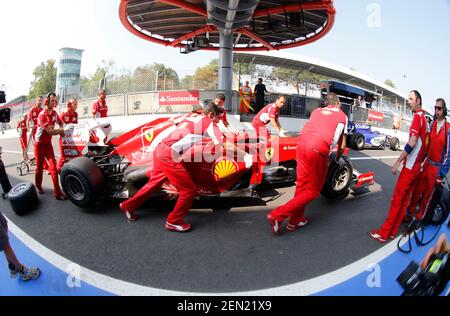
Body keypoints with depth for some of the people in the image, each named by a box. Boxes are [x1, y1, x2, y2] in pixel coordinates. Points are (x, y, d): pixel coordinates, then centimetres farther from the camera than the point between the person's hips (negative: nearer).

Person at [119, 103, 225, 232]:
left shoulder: (194, 117, 19)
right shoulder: (209, 123, -2)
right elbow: (220, 142, -12)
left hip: (160, 150, 9)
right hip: (170, 156, -9)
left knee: (154, 183, 26)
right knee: (189, 190, 1)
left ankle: (128, 206, 41)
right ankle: (173, 221, 15)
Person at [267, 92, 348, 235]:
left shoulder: (316, 110, 28)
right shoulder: (343, 116, 21)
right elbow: (342, 145, 26)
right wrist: (338, 159, 44)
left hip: (301, 143, 5)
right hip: (318, 149, -5)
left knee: (302, 185, 17)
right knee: (313, 191, 6)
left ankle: (296, 220, 25)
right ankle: (278, 215, -2)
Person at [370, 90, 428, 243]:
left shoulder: (418, 117, -14)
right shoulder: (425, 118, 12)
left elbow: (412, 143, -21)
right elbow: (423, 143, 18)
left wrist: (398, 162, -17)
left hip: (409, 166, -9)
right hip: (417, 167, 9)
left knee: (397, 199, -4)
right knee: (405, 199, 12)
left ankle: (384, 233, 3)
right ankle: (393, 230, 21)